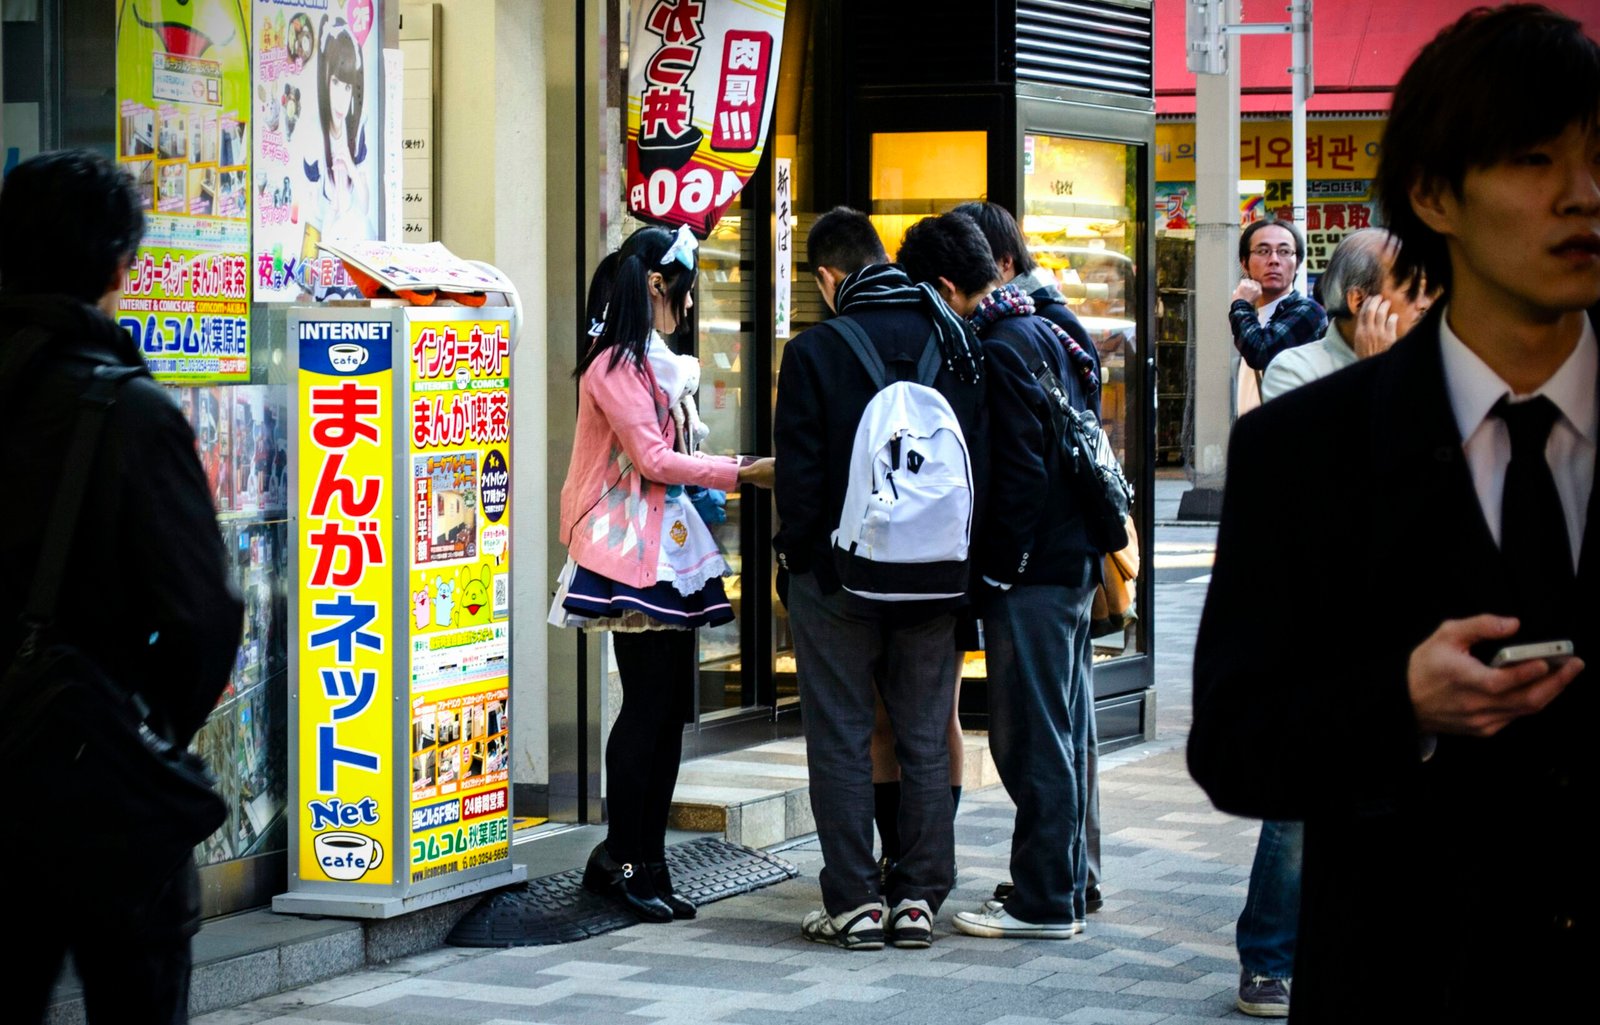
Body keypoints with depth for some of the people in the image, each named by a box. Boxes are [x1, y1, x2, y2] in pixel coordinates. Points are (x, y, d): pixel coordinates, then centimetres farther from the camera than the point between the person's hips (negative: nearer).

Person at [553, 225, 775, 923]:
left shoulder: (649, 361, 19)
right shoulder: (614, 364, -11)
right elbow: (652, 459, -15)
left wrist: (729, 469, 13)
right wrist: (740, 473, -9)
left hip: (666, 549, 10)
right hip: (631, 555, -10)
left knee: (668, 708, 7)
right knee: (649, 705, -8)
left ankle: (647, 863, 12)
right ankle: (621, 862, -1)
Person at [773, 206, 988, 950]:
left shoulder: (815, 352, -10)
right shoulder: (954, 342, 3)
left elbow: (799, 474, -10)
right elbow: (982, 457, 5)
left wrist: (792, 560, 3)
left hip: (840, 577, -4)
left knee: (841, 741, 3)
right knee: (925, 740, 10)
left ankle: (854, 902, 3)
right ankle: (918, 898, 11)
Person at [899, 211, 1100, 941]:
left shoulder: (1001, 350, -14)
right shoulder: (1047, 333, 15)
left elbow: (1019, 473, -20)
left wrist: (999, 572, -14)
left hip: (1032, 574, -10)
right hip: (1074, 562, 10)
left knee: (1032, 741, -5)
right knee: (1061, 735, 14)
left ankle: (1043, 903, -1)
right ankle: (1065, 888, 22)